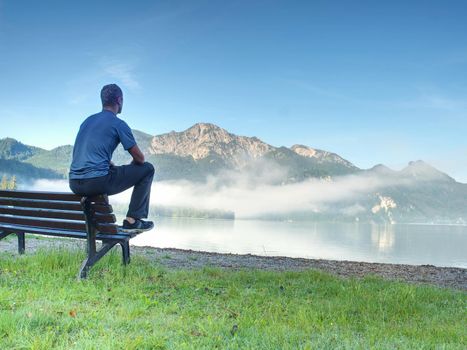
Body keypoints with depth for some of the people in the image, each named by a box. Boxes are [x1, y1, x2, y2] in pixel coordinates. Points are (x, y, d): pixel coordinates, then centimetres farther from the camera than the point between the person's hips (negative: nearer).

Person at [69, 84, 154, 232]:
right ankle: (132, 220, 6)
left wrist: (114, 166, 31)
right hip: (97, 182, -8)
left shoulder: (88, 120, 20)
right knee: (147, 169, 7)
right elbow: (139, 158, 1)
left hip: (74, 184, 8)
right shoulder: (118, 124, -2)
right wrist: (130, 168, 23)